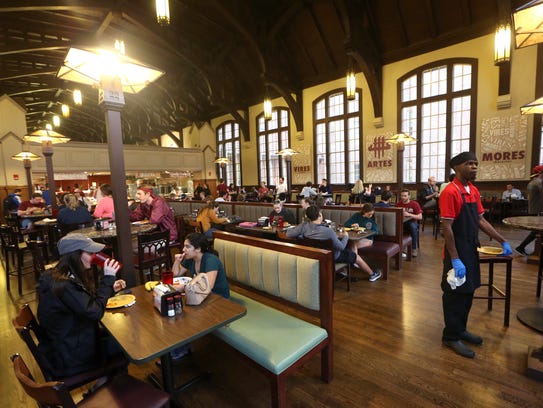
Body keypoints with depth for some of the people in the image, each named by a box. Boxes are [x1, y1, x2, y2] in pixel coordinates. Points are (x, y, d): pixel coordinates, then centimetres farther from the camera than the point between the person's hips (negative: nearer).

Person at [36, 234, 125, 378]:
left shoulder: (65, 276, -1)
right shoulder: (63, 285, -32)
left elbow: (88, 300, 11)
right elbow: (95, 311, -30)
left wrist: (111, 288, -3)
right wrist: (108, 278, -27)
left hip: (69, 342, 9)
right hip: (70, 357, -9)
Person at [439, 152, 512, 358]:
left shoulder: (474, 191, 9)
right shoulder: (450, 192, -18)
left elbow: (481, 220, 15)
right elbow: (446, 227, -21)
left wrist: (502, 241, 11)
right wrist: (455, 260, -22)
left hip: (471, 250, 8)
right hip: (457, 252, -8)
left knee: (468, 292, 18)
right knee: (456, 294, 4)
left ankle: (461, 329, 35)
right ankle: (451, 336, 20)